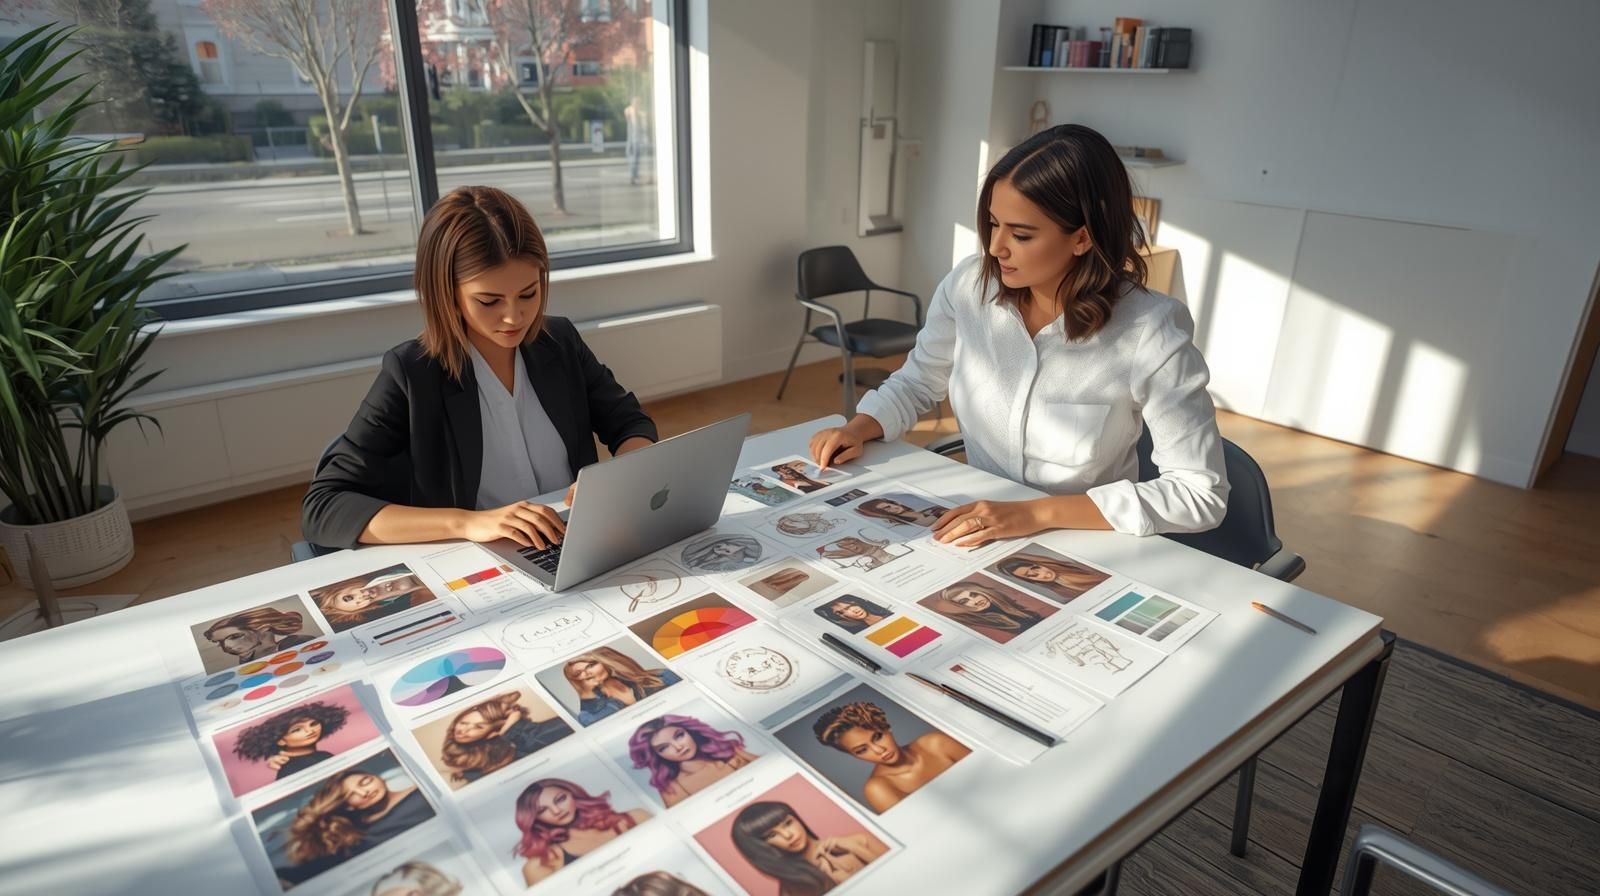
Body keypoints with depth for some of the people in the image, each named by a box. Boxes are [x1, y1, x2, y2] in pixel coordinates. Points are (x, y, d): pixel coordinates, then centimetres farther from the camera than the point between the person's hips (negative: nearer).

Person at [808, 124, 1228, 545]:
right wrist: (859, 428, -8)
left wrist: (1040, 513, -27)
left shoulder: (1151, 331, -19)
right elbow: (916, 382, 10)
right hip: (976, 535, 4)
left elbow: (1201, 493, -20)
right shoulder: (968, 286, -8)